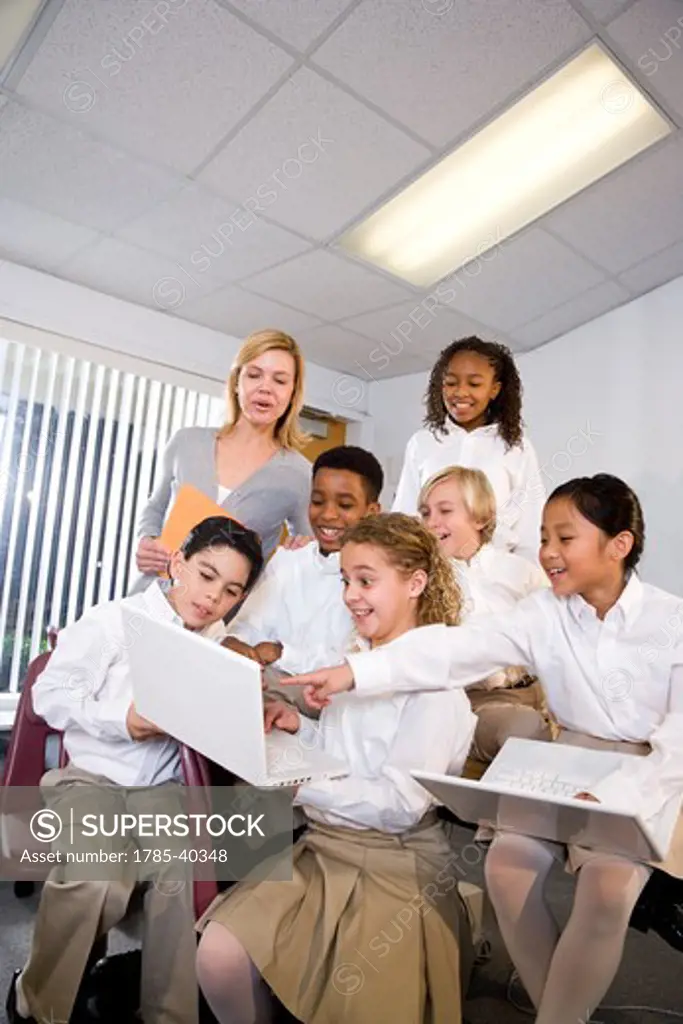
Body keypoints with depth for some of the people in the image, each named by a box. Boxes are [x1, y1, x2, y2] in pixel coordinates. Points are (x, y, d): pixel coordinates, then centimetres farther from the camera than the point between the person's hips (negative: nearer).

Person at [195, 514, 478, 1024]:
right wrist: (302, 728, 1)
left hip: (396, 867, -6)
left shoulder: (434, 680, -14)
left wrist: (299, 784, -20)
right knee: (219, 955, -10)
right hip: (321, 849, 7)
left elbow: (401, 804, -19)